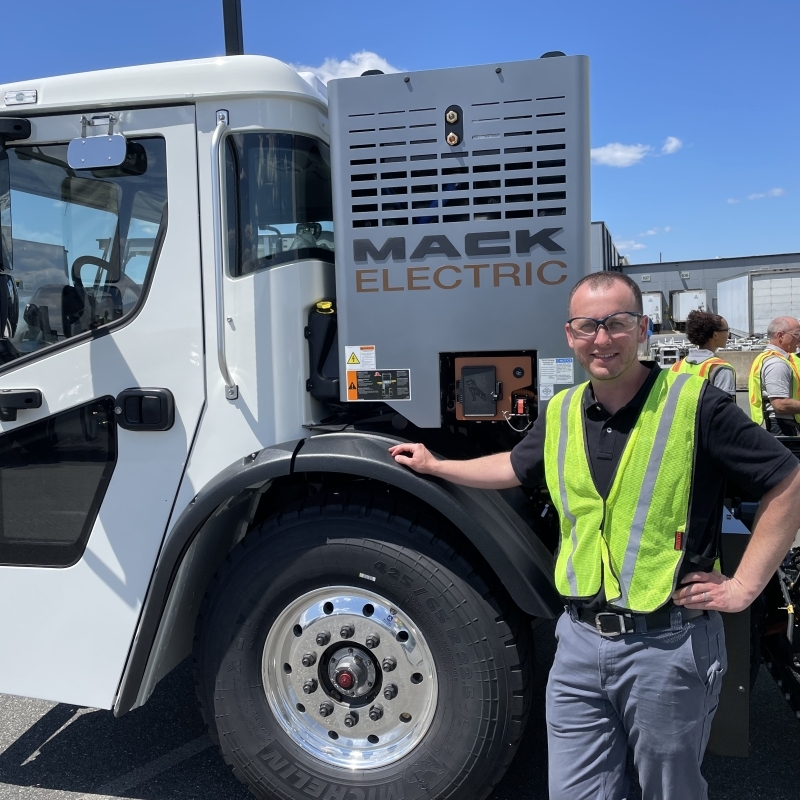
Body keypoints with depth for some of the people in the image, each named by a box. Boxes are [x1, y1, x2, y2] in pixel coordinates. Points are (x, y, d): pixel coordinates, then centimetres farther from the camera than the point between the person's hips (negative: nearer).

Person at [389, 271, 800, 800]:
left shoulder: (694, 404, -12)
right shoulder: (561, 414, 5)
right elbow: (517, 467, 24)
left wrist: (743, 587, -10)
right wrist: (434, 465, 29)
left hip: (668, 644, -4)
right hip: (581, 639, 5)